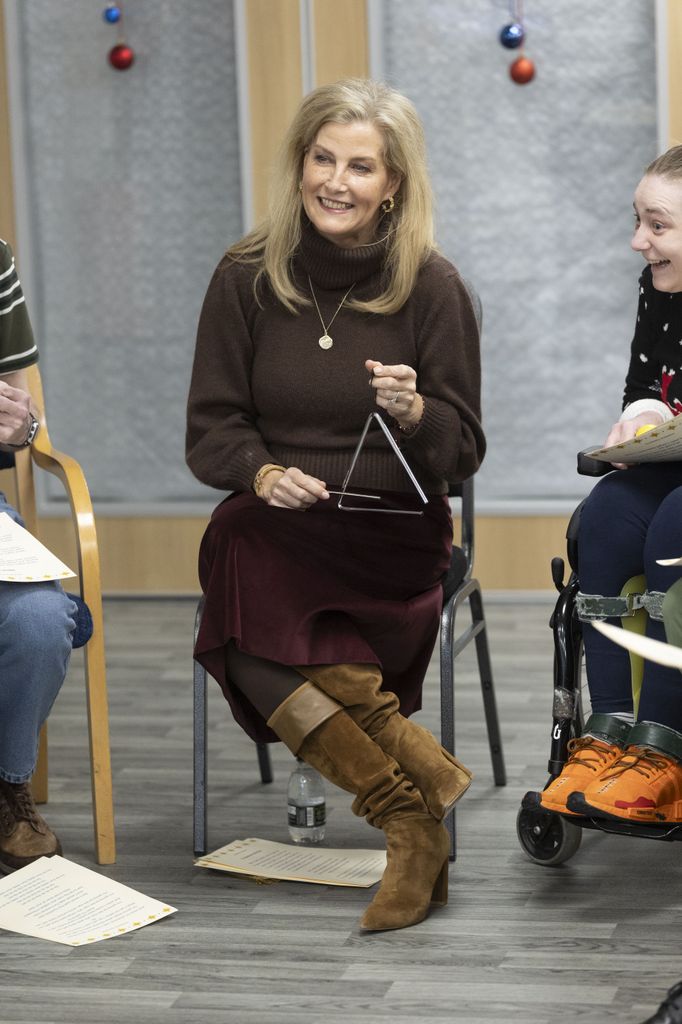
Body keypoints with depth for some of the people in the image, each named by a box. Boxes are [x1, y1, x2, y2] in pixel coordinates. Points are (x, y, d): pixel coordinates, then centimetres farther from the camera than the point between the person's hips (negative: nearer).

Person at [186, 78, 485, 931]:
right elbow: (210, 431, 4)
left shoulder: (431, 288, 0)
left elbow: (463, 453, 2)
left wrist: (414, 413, -20)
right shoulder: (246, 278, 4)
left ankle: (409, 818, -19)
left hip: (390, 533, -3)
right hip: (273, 530, 3)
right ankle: (420, 777, -20)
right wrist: (263, 474, -17)